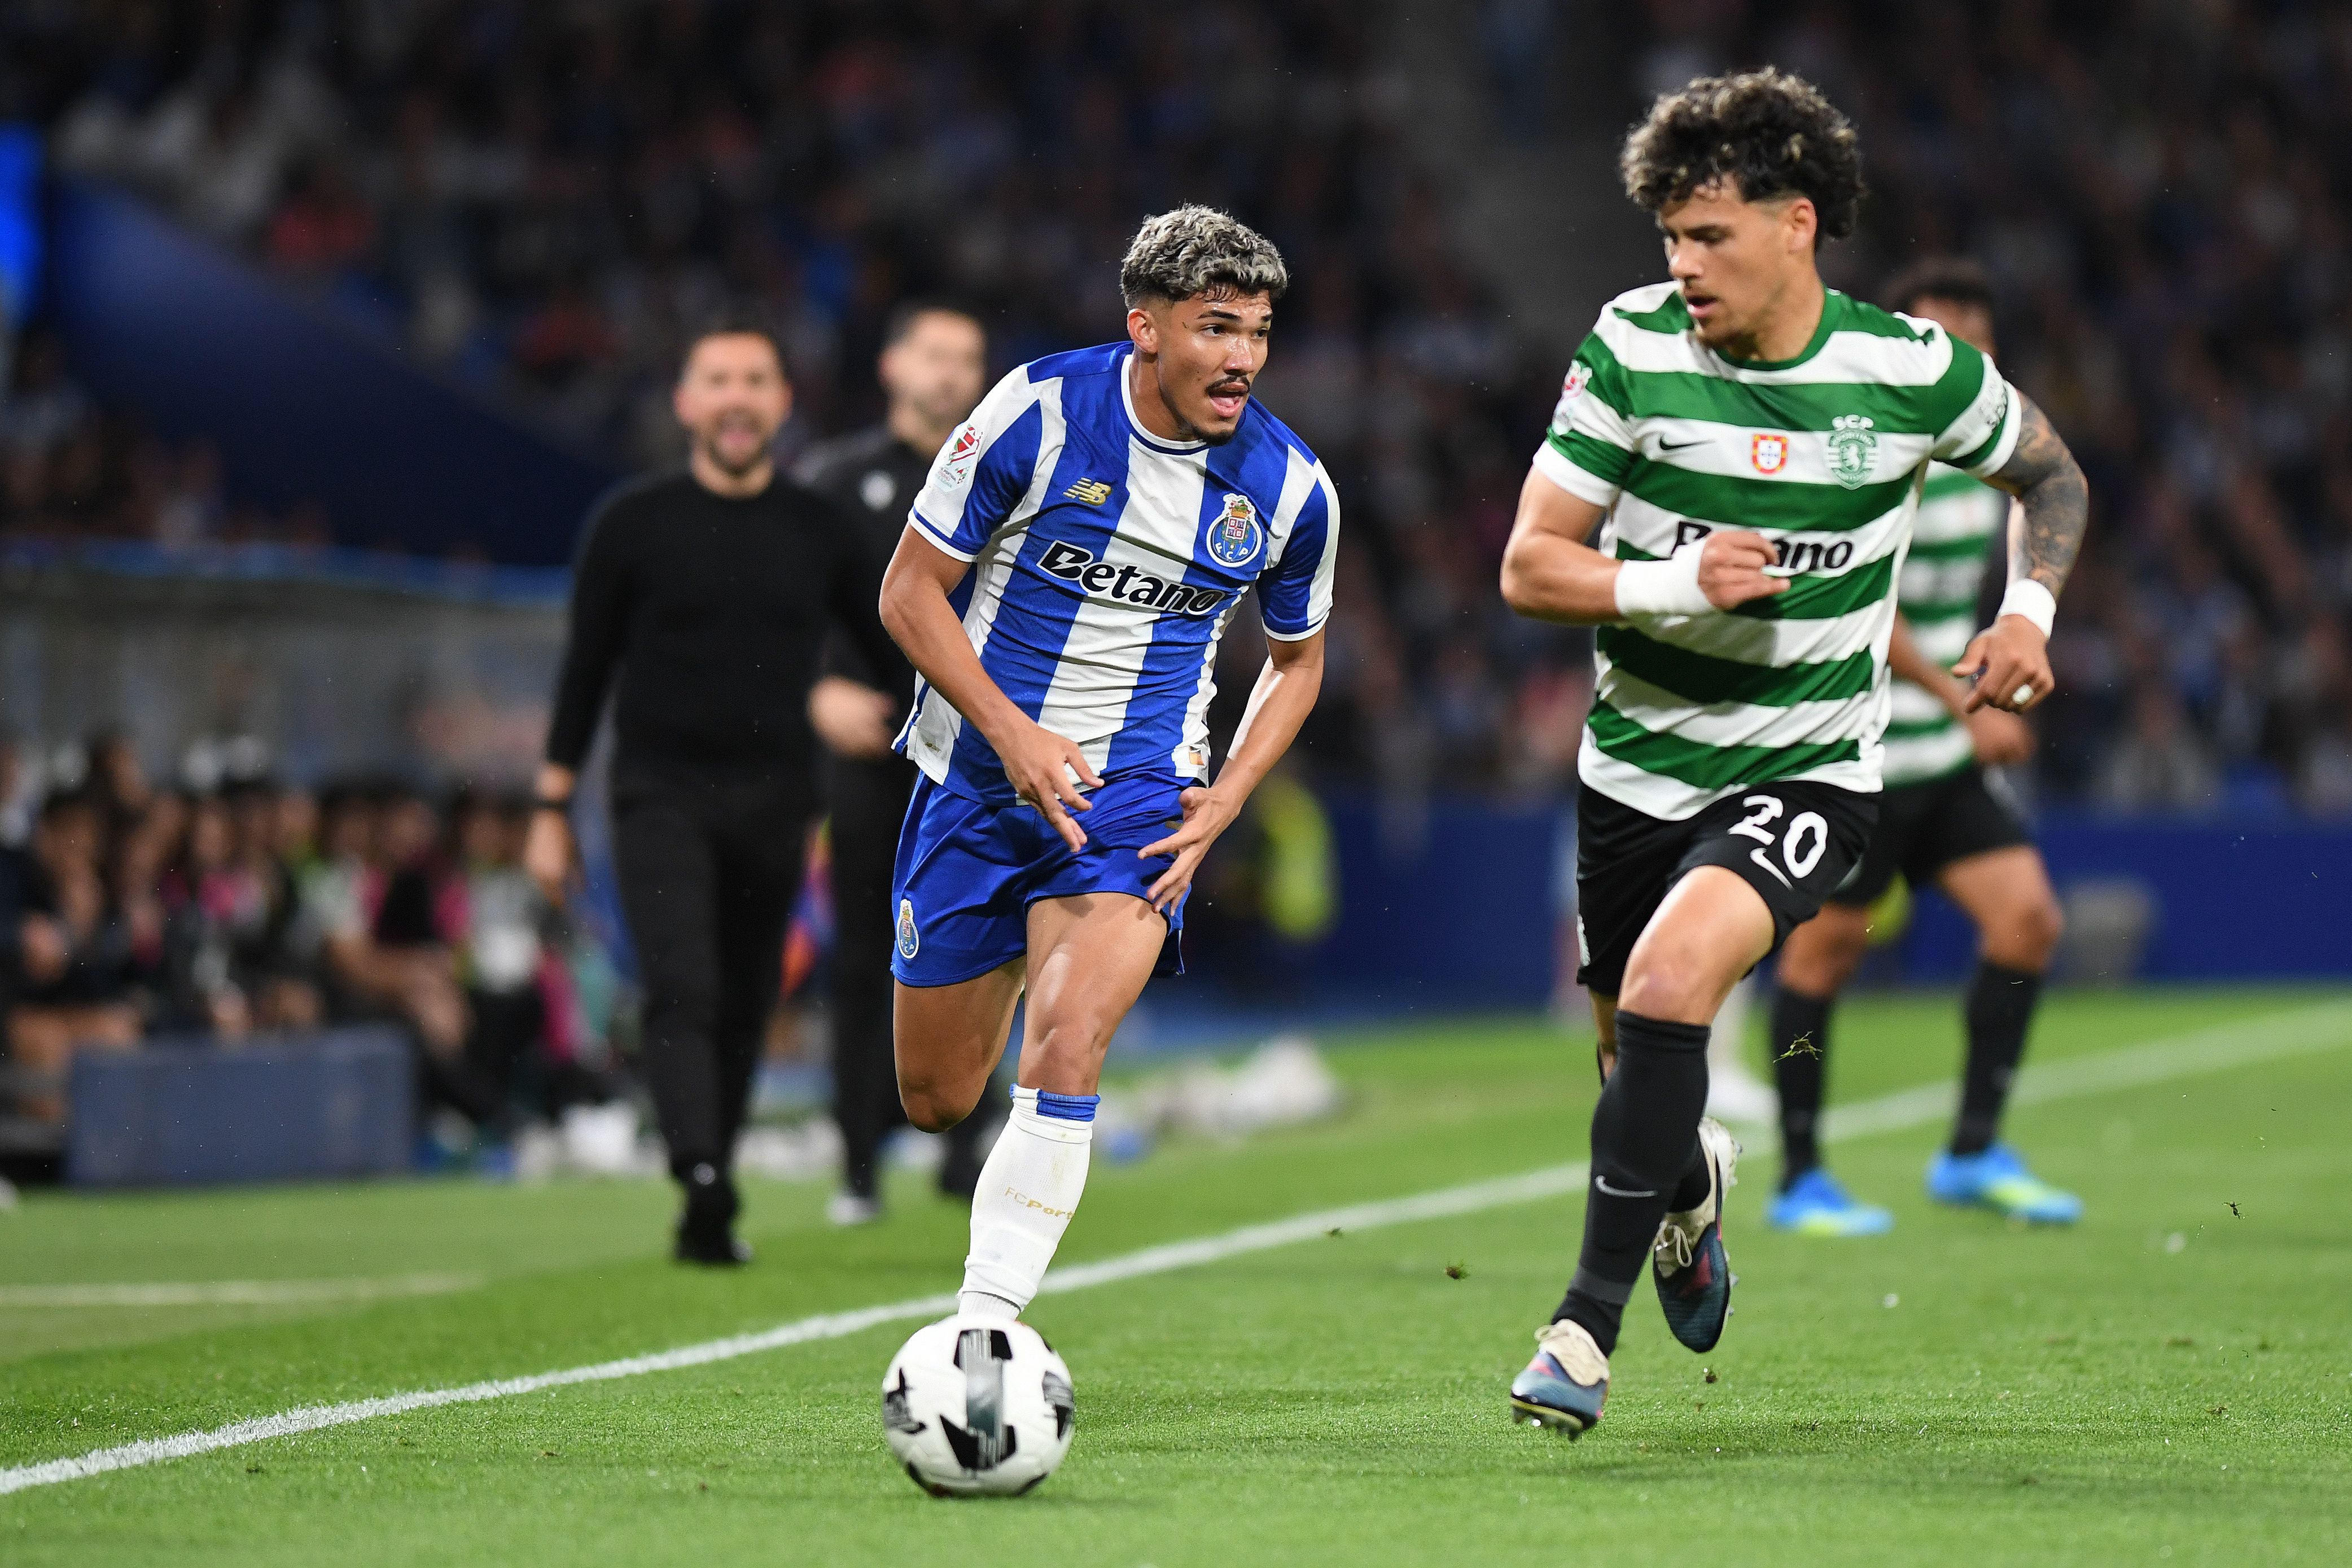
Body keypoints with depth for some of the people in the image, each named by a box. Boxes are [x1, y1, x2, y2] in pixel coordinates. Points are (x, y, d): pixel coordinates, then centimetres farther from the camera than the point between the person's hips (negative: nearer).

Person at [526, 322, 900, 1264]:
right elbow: (586, 667, 5)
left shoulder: (819, 532, 6)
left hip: (773, 806, 3)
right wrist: (552, 810, 4)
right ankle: (703, 1181, -32)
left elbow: (894, 651, 12)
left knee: (744, 1011, 6)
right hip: (661, 792, -2)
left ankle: (708, 1216, 16)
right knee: (682, 991, -18)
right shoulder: (633, 525, 1)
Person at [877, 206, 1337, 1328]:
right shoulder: (1039, 411, -14)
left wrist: (1224, 804, -3)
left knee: (1064, 1057, -23)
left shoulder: (1290, 489, -6)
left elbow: (1296, 660, 12)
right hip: (977, 773, 0)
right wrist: (1013, 734, -19)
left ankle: (984, 1336, -19)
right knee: (935, 1101, 9)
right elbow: (911, 592, -7)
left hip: (1135, 796, 0)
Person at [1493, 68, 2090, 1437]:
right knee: (1633, 1055, 14)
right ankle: (1689, 1181, 53)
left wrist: (2029, 609, -7)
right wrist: (1673, 584, -24)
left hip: (1810, 774, -3)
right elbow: (1529, 565, -6)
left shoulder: (1913, 369, -9)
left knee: (1670, 981, -28)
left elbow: (2052, 475, 11)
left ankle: (1590, 1323, -21)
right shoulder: (1633, 348, -9)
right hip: (1640, 765, 3)